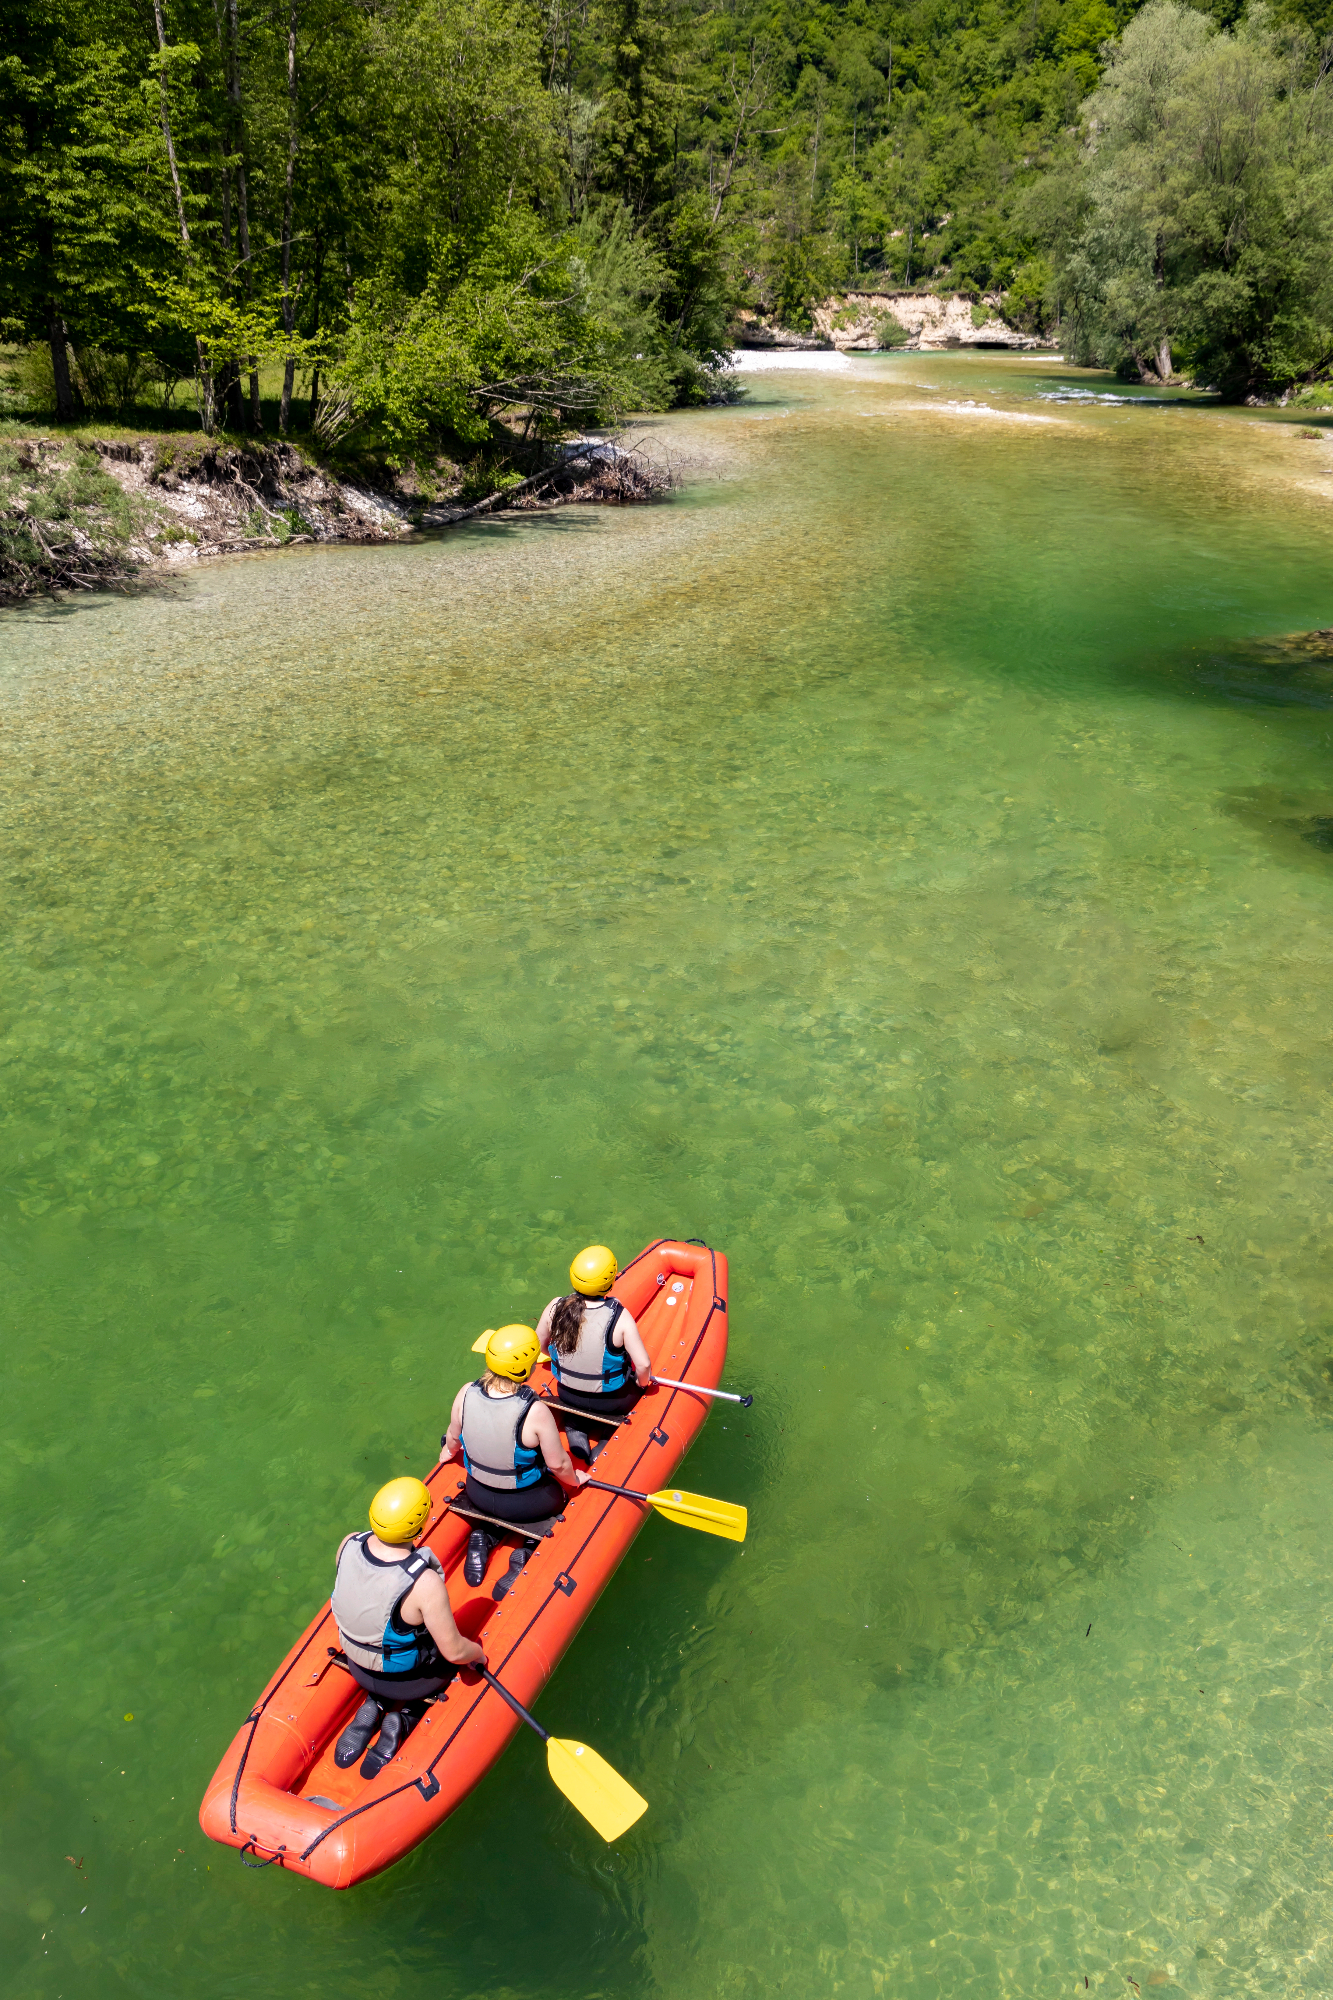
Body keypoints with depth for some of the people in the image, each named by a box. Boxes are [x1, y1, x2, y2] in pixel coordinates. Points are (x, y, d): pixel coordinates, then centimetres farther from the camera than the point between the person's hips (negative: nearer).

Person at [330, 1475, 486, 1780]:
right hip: (406, 1679, -5)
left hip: (357, 1666, 5)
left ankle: (373, 1707, 17)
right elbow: (455, 1652, -24)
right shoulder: (424, 1583, -36)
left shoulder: (348, 1545, -22)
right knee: (452, 1658, 24)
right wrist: (478, 1652, -3)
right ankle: (402, 1717, 10)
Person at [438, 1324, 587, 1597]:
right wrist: (575, 1479, 3)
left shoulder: (466, 1393, -19)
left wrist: (449, 1451, 24)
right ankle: (524, 1555, 8)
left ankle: (485, 1538, 13)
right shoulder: (535, 1411, -32)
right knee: (559, 1490, 27)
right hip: (523, 1504, -4)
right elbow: (558, 1464, -20)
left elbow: (453, 1437, 0)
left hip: (477, 1495, 4)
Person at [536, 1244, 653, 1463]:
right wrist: (643, 1383, -1)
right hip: (610, 1402, -4)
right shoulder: (619, 1317, -28)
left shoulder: (555, 1307, -18)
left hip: (567, 1396, 4)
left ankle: (575, 1430, 14)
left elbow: (539, 1345, -1)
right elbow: (643, 1365, -25)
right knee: (639, 1379, 27)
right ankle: (604, 1445, 11)